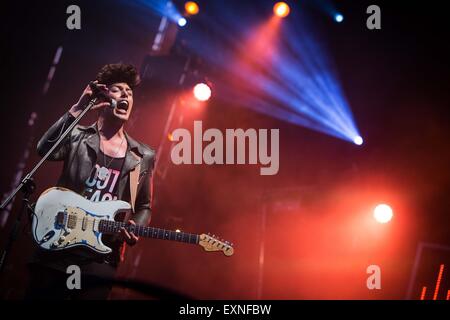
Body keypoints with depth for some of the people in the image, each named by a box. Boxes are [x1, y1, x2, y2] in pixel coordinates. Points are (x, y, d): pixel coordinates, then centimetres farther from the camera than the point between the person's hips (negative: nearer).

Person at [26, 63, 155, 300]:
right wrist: (78, 109, -20)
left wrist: (134, 230, -6)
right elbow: (44, 149, -16)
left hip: (101, 261, 1)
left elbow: (144, 207, 16)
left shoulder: (143, 156, 10)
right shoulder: (77, 137, 5)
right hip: (56, 249, -1)